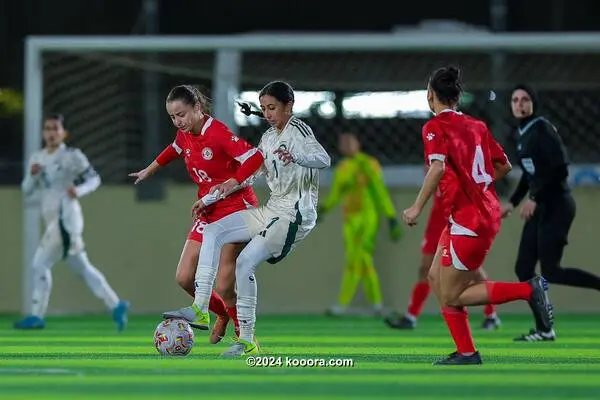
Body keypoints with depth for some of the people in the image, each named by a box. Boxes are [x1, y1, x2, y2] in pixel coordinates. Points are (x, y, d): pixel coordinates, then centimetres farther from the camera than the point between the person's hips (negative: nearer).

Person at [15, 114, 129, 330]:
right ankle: (116, 305, 15)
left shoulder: (72, 156, -4)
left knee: (40, 263, -11)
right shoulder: (37, 158, 15)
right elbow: (27, 191, 13)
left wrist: (79, 190, -20)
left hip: (66, 216, -8)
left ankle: (37, 316, -8)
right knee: (83, 268, 10)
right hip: (53, 220, 8)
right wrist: (32, 175, -7)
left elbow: (94, 178, -2)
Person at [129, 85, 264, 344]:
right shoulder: (185, 135, 4)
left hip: (236, 208, -8)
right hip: (208, 213, 8)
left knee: (224, 287, -14)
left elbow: (255, 158, -28)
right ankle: (223, 314, 26)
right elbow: (174, 150, 29)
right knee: (184, 278, 0)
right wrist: (149, 170, 41)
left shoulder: (218, 133, -20)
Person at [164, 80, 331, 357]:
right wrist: (221, 190, 16)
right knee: (213, 232, -5)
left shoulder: (298, 130, -10)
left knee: (245, 263, -20)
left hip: (295, 216, -9)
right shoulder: (268, 137, 16)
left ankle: (247, 342, -14)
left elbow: (324, 159, -27)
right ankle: (200, 310, -12)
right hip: (271, 210, 9)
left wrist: (295, 157, -46)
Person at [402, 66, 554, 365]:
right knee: (436, 277, 16)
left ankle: (529, 290, -11)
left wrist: (417, 207, -21)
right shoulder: (476, 125, 13)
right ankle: (466, 352, 12)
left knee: (451, 296, -1)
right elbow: (504, 166, 17)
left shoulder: (435, 127, -9)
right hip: (487, 211, 9)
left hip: (468, 221, -9)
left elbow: (438, 167, -26)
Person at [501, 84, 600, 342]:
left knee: (550, 272, -13)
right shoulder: (522, 134, 13)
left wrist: (535, 199, -22)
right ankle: (543, 330, 10)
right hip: (540, 209, 9)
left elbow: (560, 168, -22)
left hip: (556, 206, -9)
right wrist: (513, 202, 20)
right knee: (523, 269, 5)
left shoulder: (541, 129, -13)